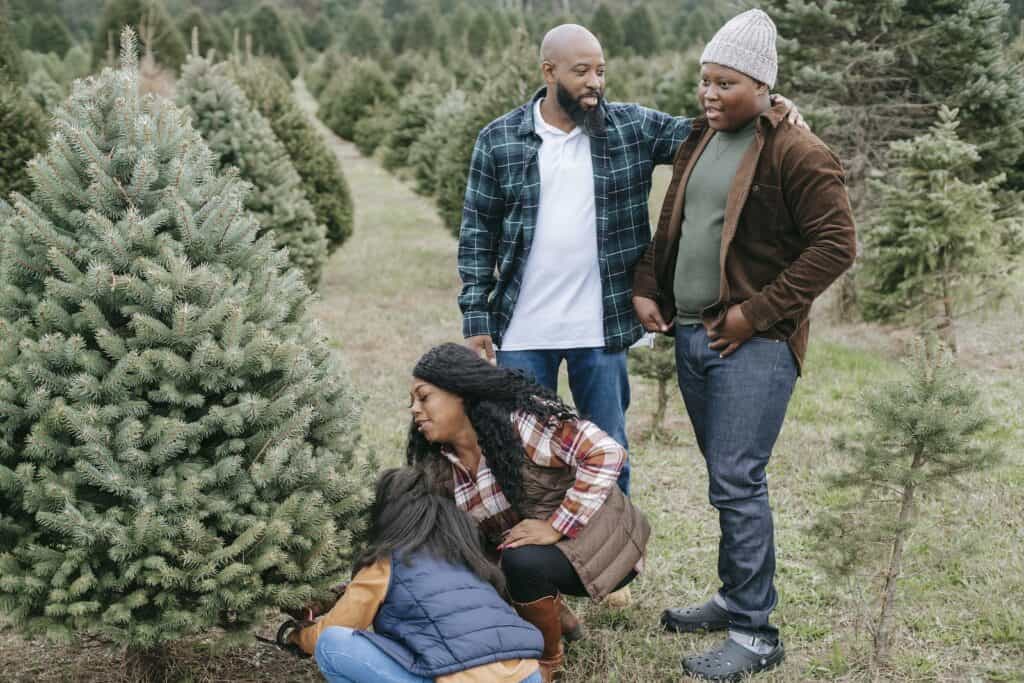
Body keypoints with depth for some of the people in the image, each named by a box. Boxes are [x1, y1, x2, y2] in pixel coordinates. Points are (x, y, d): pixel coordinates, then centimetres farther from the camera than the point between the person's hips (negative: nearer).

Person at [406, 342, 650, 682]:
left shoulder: (521, 420, -22)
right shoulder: (439, 465, 0)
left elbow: (606, 453, -28)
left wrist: (557, 527, -29)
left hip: (591, 539, -7)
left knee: (522, 560, -32)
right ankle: (552, 611, 14)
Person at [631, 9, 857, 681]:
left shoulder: (798, 154, -10)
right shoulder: (699, 141, 14)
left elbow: (835, 244, -15)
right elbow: (671, 227, 23)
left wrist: (758, 312, -16)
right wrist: (646, 288, 7)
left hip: (754, 344, -7)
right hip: (691, 335, 7)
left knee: (737, 482, -9)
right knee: (729, 479, 16)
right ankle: (735, 598, 28)